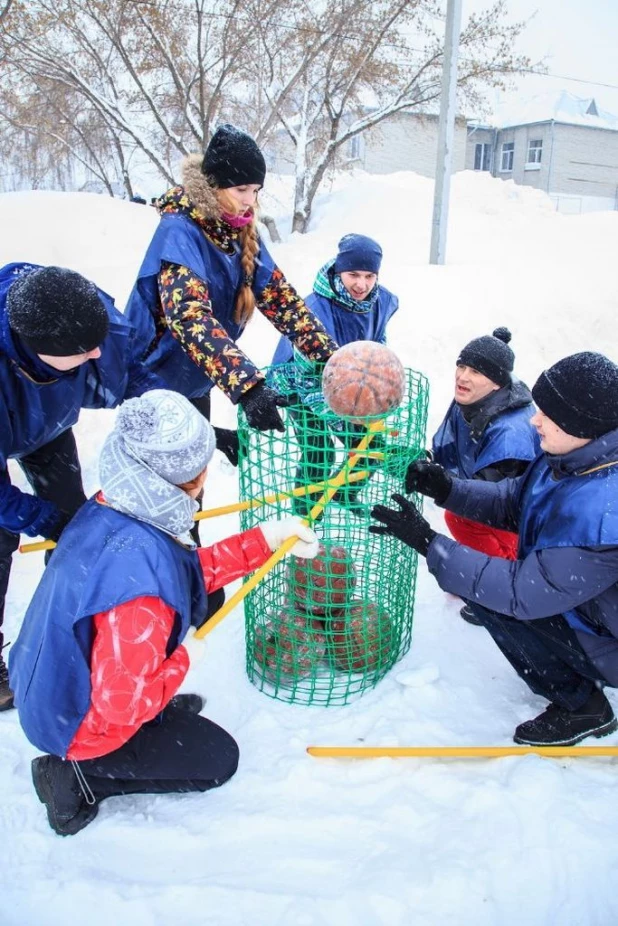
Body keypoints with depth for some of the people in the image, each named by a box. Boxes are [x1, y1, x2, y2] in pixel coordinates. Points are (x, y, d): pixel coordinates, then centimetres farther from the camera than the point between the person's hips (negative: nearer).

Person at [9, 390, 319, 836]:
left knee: (206, 598, 11)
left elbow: (191, 570, 1)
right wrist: (183, 659, -16)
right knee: (219, 758, 11)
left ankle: (162, 712, 22)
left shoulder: (110, 508, -13)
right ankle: (78, 775, 7)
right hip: (85, 726, -8)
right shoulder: (138, 574, -40)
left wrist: (267, 539, -3)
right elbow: (124, 702, -33)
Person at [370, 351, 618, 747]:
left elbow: (525, 592, -33)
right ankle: (579, 679, 16)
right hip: (584, 604, 9)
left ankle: (580, 706, 3)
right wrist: (448, 488, -15)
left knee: (492, 595, -17)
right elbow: (511, 502, 2)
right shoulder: (576, 458, -9)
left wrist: (429, 544, -31)